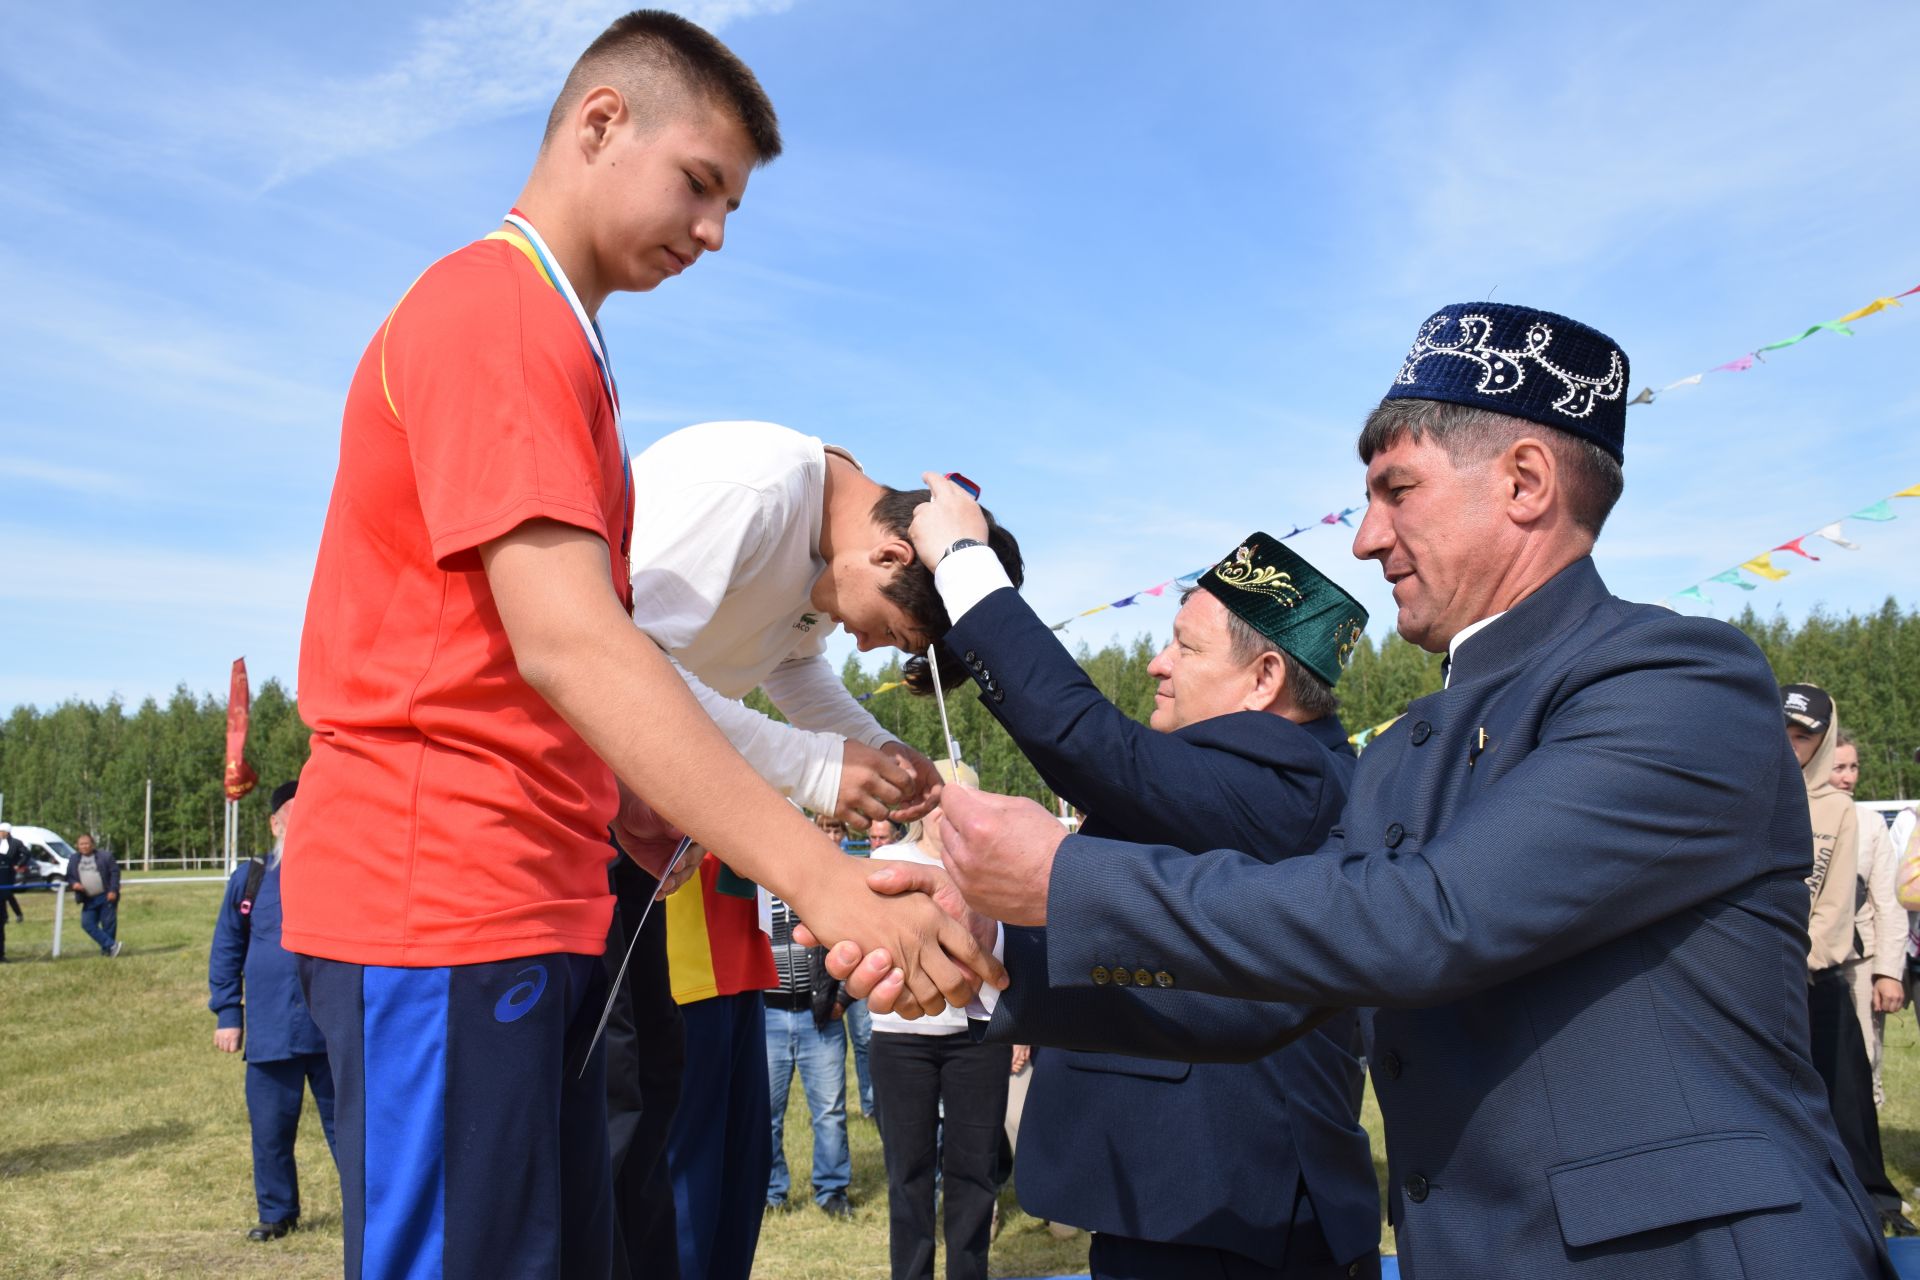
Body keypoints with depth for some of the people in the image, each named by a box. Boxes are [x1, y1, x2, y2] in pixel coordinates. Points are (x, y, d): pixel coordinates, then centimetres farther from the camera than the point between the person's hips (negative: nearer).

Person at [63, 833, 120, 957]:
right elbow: (69, 876, 16)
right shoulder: (73, 860, 12)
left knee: (108, 923, -4)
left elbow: (115, 872, -5)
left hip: (106, 897, -5)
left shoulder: (105, 856, -2)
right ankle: (111, 945, -8)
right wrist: (73, 884, -8)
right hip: (89, 900, 5)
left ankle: (107, 949, 9)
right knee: (87, 924, -7)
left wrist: (113, 890, -13)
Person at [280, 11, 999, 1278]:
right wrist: (827, 882, -29)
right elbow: (567, 646, -24)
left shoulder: (550, 339, 17)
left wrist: (648, 830, 9)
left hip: (537, 899, 9)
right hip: (443, 900, -9)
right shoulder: (494, 312, -13)